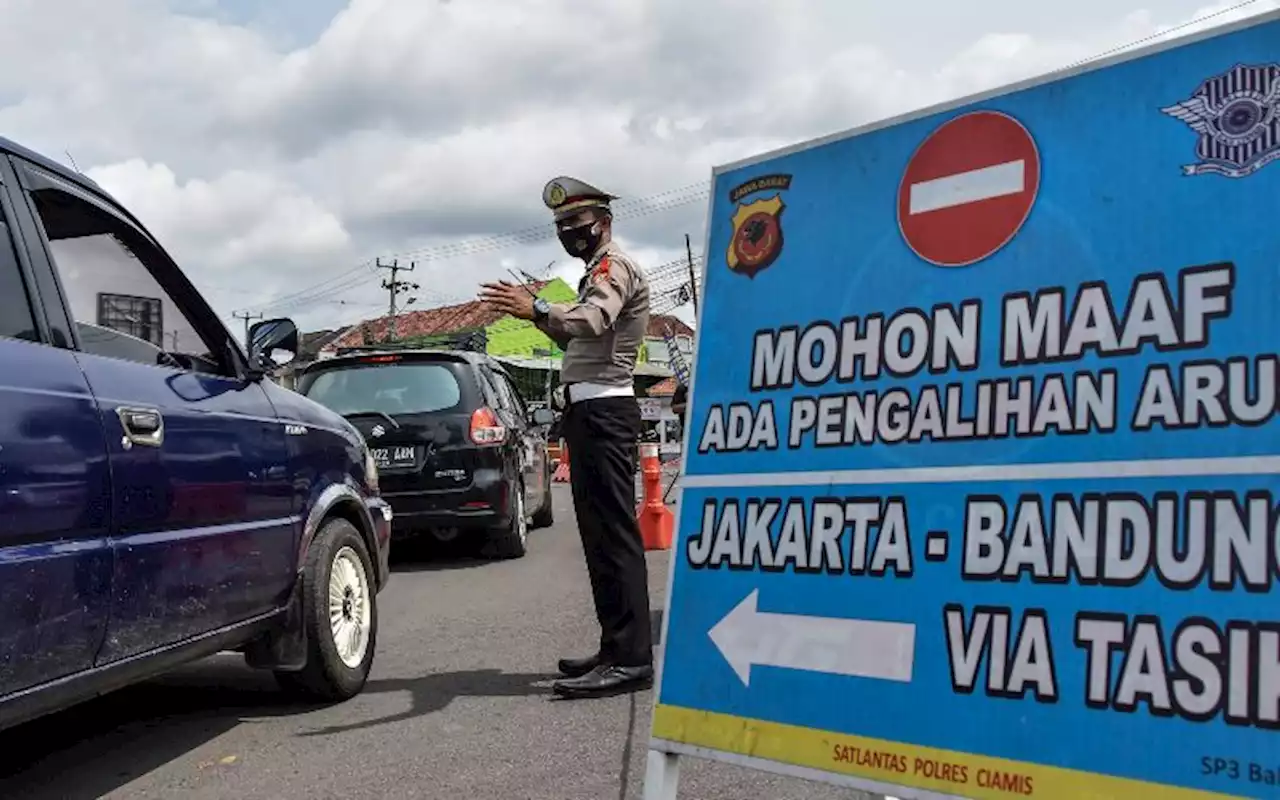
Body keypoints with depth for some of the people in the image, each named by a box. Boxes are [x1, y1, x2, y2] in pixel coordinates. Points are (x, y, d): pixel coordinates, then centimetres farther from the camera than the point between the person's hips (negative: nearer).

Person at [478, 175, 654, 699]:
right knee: (599, 532, 10)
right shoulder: (598, 274, 29)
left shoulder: (614, 266, -5)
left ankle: (630, 660, -19)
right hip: (589, 408, 11)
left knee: (613, 531, -16)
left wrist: (538, 310, -44)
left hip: (603, 409, -11)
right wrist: (539, 315, 17)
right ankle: (616, 649, 15)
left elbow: (594, 320, -27)